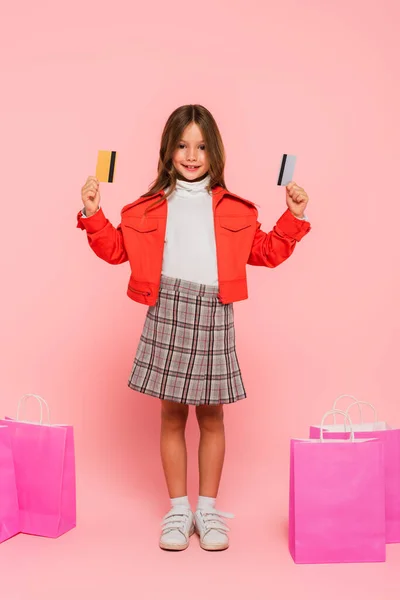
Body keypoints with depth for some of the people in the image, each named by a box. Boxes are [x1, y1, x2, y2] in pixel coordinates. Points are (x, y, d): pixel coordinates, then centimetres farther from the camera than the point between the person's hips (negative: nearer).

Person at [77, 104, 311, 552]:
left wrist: (293, 218, 2)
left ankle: (208, 508, 23)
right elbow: (116, 249, 9)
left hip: (213, 314, 0)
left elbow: (266, 253, 11)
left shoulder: (234, 209, 10)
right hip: (167, 312, 0)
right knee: (172, 414, 7)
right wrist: (92, 215, -1)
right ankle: (178, 509, 21)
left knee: (211, 415, 7)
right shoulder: (150, 208, 9)